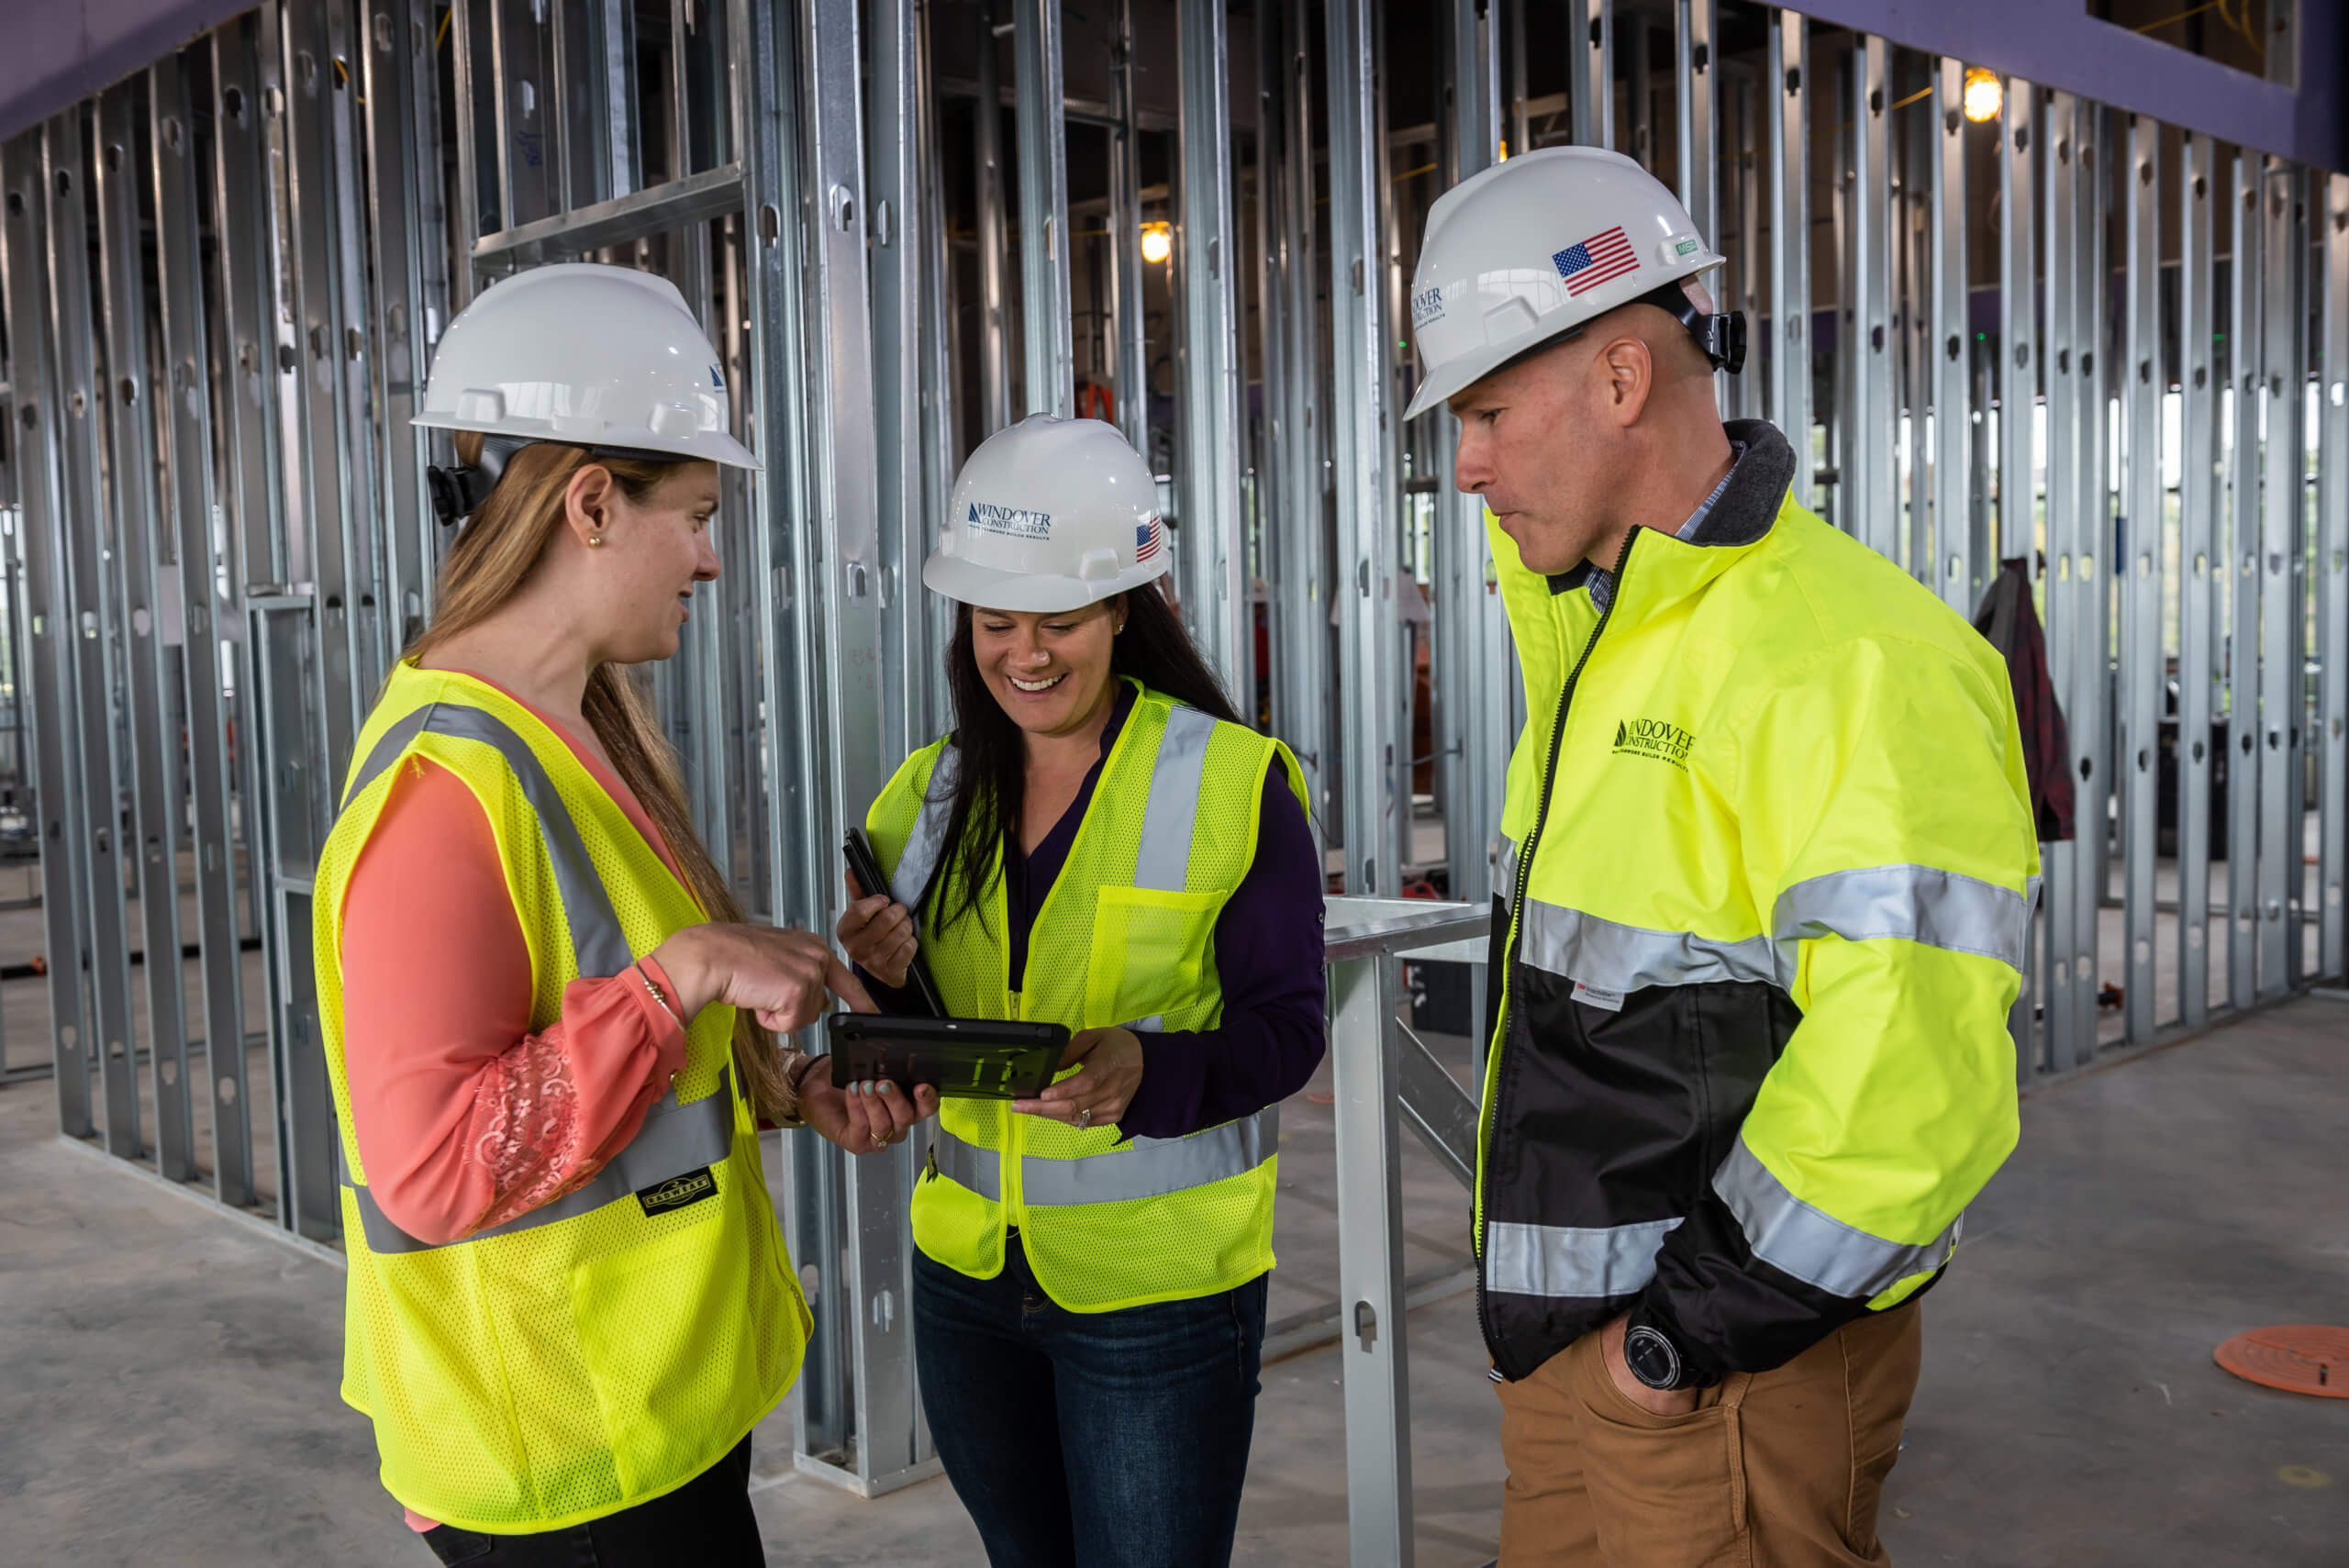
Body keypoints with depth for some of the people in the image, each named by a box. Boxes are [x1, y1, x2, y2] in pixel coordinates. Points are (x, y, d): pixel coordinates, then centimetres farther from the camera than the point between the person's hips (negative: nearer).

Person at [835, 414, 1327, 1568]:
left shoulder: (1235, 784, -11)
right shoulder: (930, 794, 2)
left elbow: (1284, 1029, -12)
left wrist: (1147, 1069, -31)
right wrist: (881, 983, -19)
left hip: (1160, 1285, -4)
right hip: (967, 1264, 5)